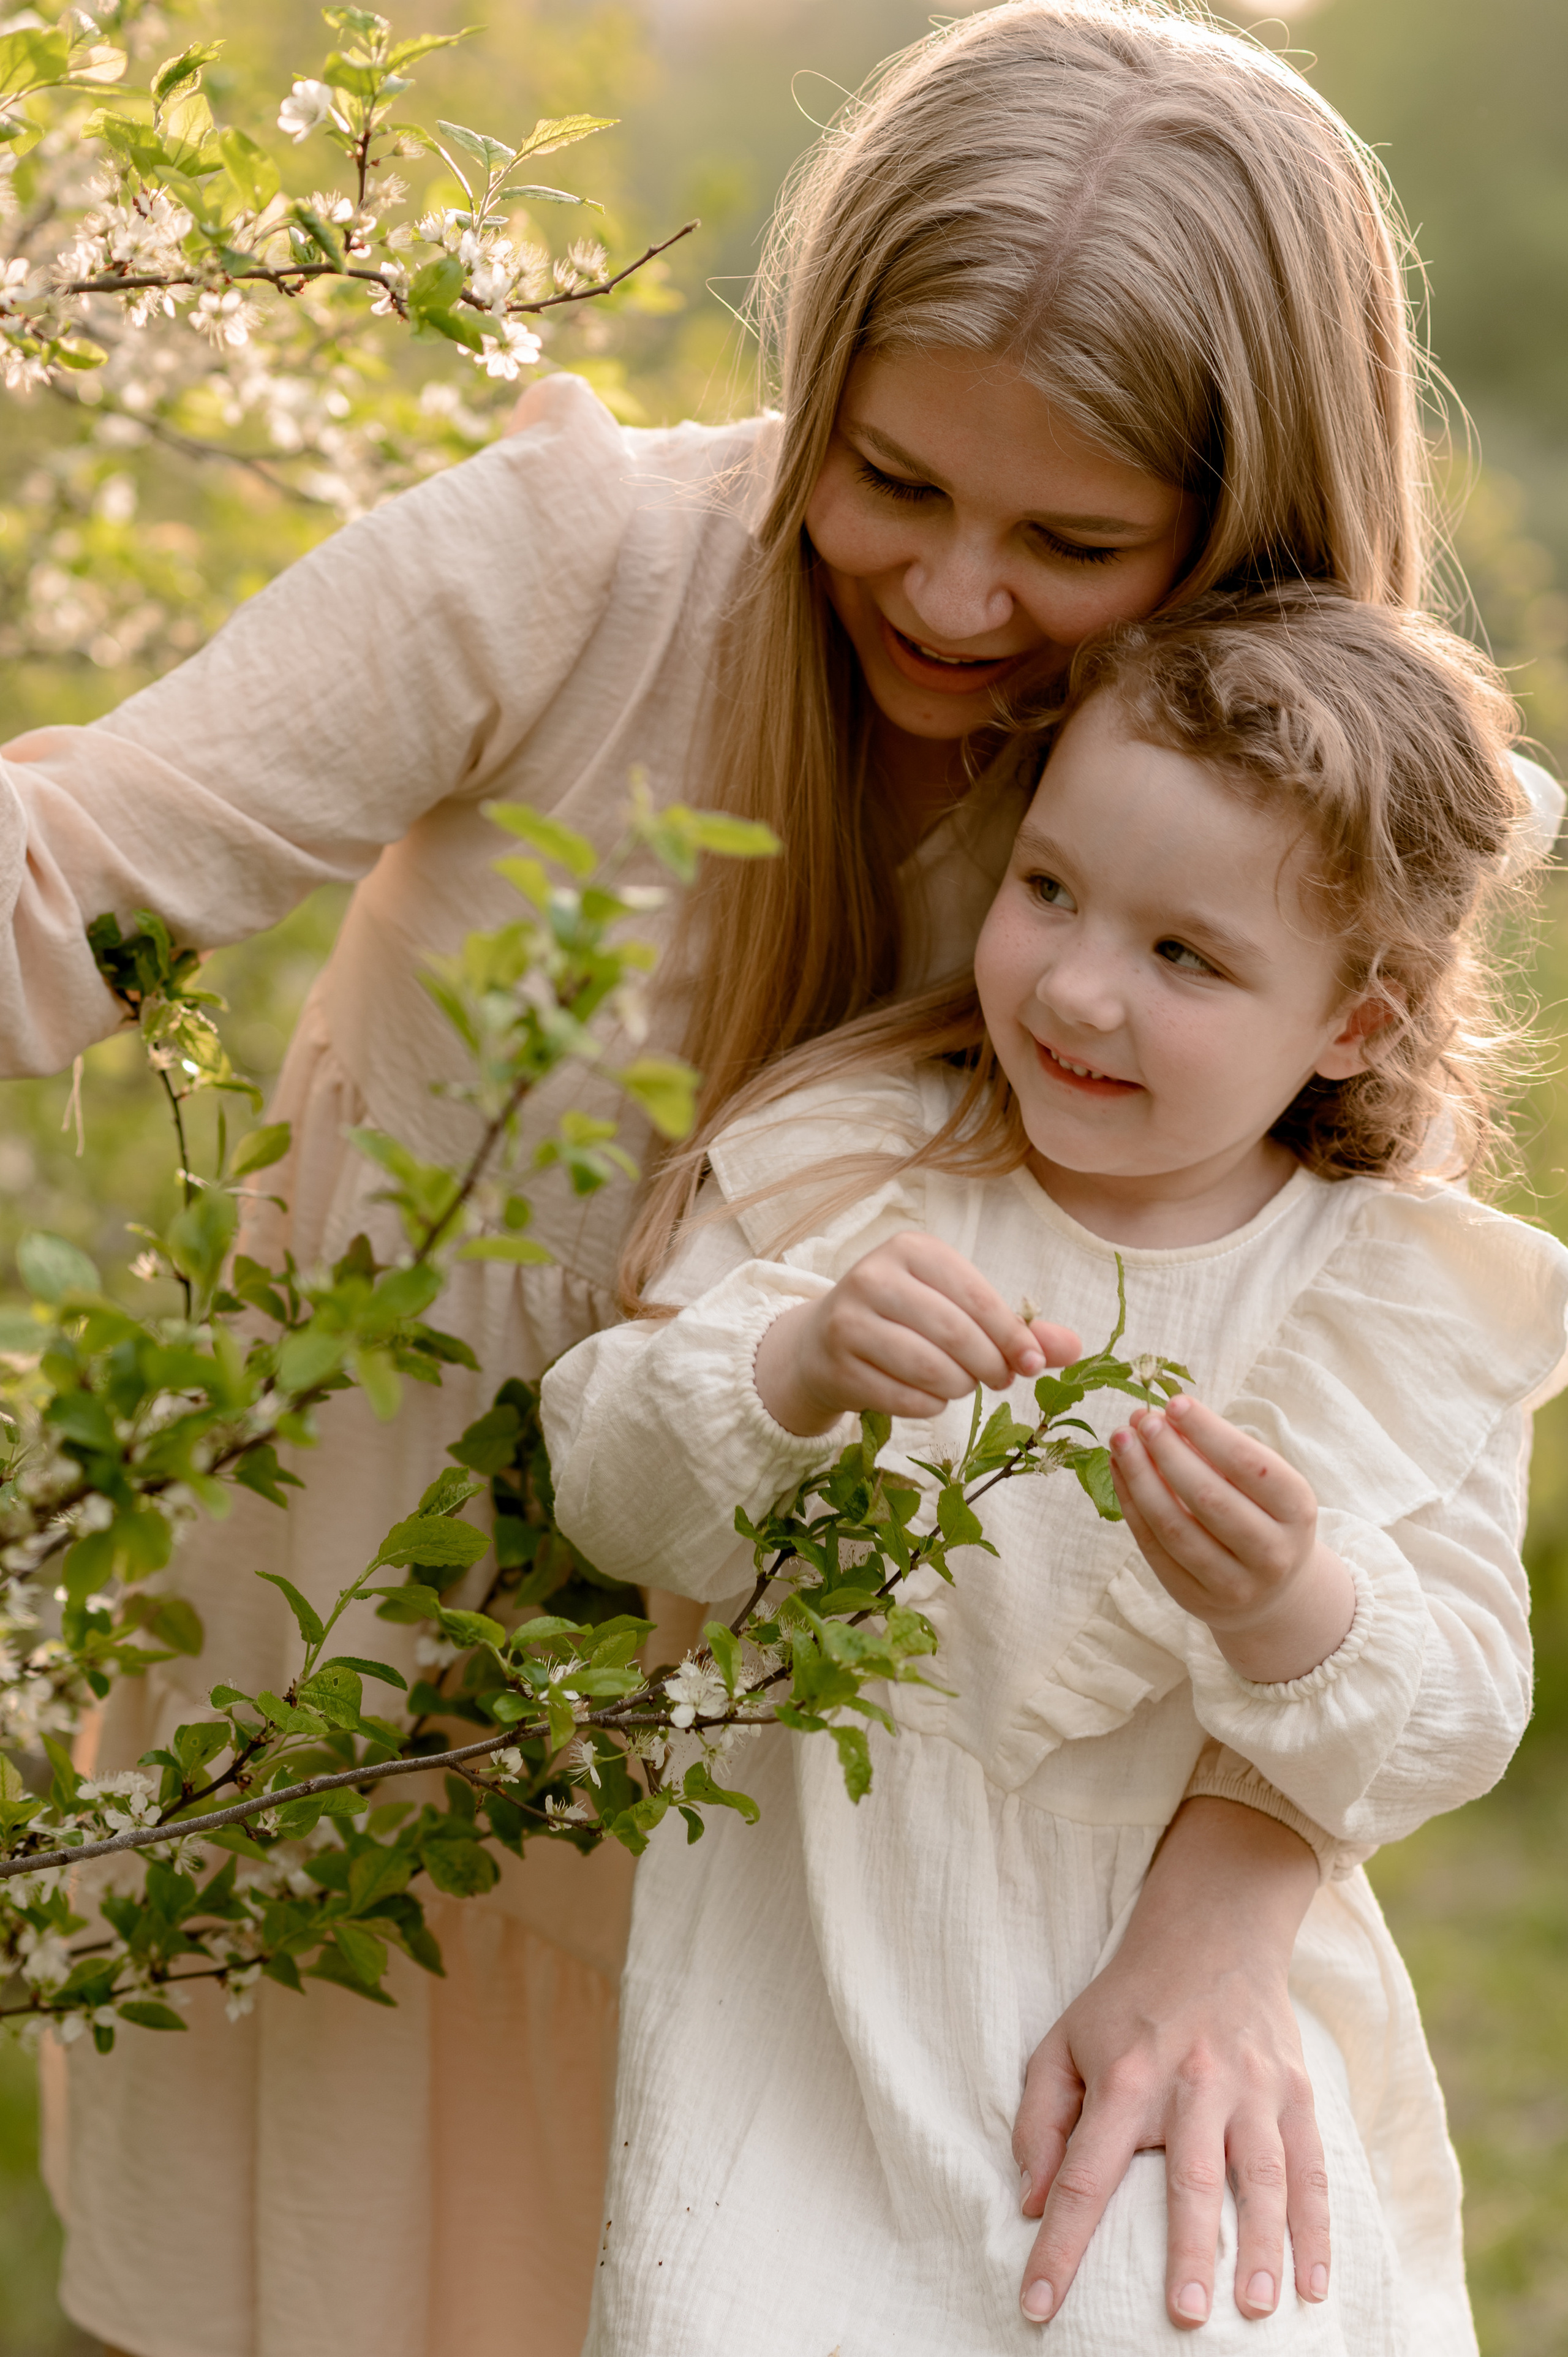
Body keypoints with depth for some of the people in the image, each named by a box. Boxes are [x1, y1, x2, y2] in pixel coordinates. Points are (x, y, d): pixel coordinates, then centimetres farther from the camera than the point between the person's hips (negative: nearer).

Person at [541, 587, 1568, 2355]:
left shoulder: (1418, 1309, -5)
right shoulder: (847, 1170, -4)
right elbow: (612, 1492, -10)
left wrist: (1291, 1612, -28)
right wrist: (798, 1368, -30)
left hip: (1192, 1990, 0)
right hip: (833, 1971, 0)